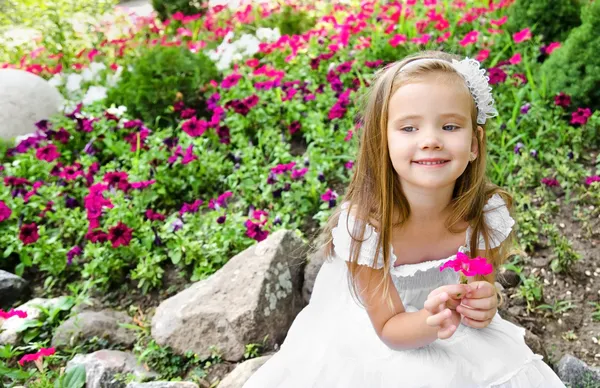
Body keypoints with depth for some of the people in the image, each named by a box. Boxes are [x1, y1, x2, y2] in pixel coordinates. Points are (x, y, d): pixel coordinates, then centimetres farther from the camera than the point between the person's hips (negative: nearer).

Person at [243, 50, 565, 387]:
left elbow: (482, 287, -4)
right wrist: (429, 322, -41)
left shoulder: (488, 213, -21)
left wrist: (483, 306, -27)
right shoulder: (363, 225, -30)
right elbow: (388, 328, -20)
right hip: (374, 344, -2)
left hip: (456, 341, 3)